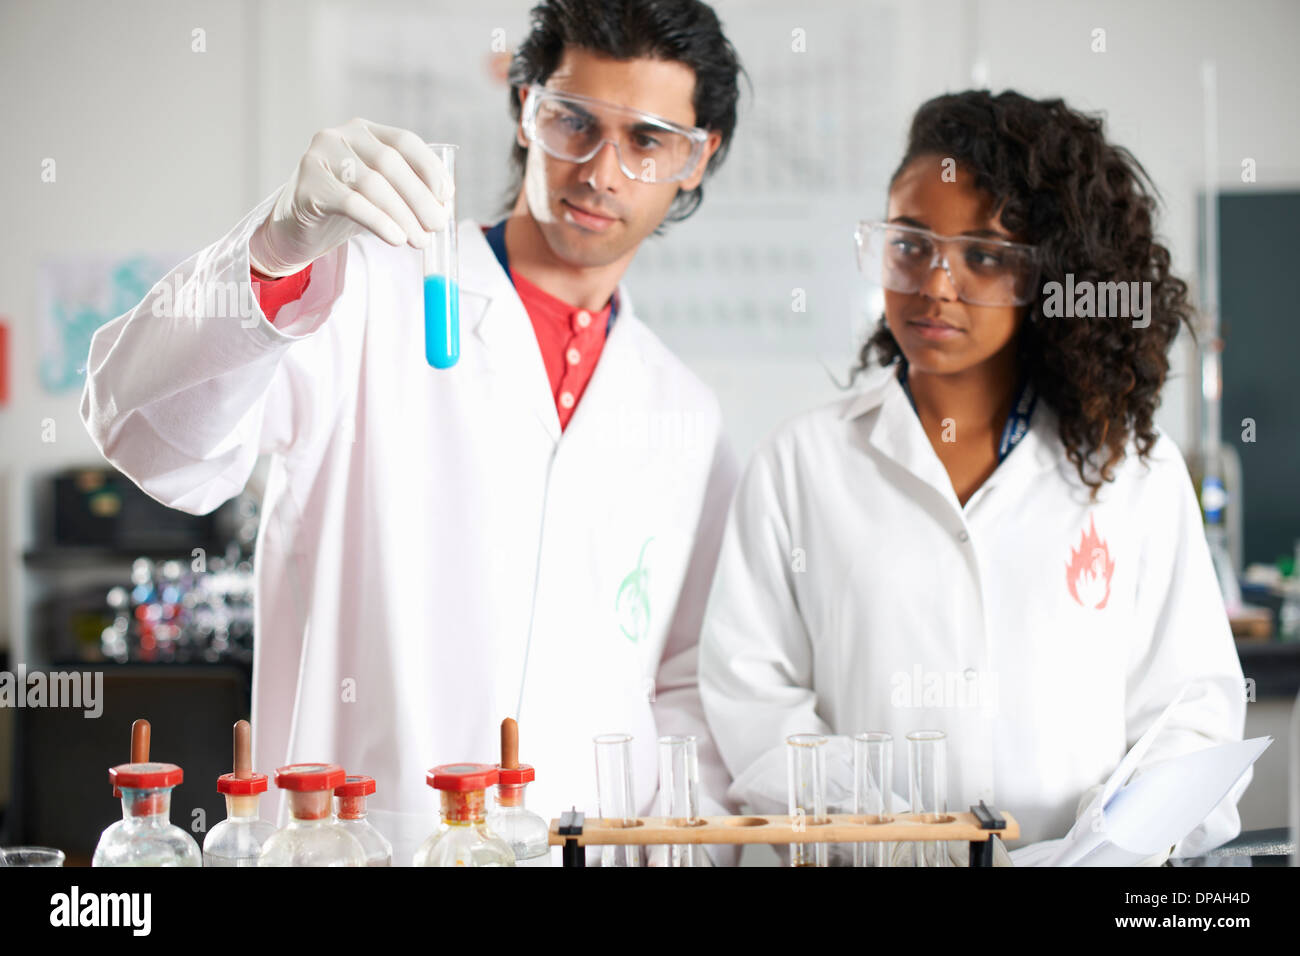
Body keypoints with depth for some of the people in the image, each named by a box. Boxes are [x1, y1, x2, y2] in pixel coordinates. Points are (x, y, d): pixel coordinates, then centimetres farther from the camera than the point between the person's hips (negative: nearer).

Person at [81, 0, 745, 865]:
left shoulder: (687, 417, 19)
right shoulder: (371, 292, 4)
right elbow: (149, 431, -11)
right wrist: (278, 249, -27)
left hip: (601, 847, 4)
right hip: (354, 842, -4)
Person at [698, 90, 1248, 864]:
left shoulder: (1137, 472, 12)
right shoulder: (801, 463, 11)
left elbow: (1193, 701, 10)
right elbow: (748, 691, 5)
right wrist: (898, 824, -9)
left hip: (1086, 858, 0)